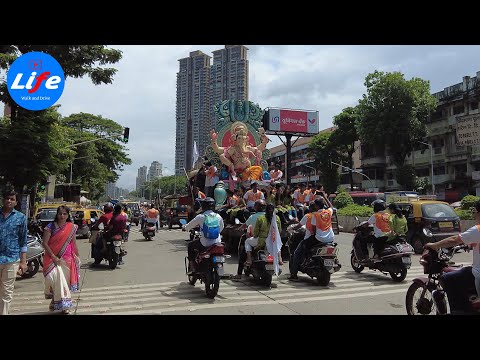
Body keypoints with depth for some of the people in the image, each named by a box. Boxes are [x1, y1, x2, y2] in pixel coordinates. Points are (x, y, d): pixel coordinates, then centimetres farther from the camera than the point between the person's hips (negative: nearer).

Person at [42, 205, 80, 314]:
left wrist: (77, 256, 11)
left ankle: (65, 306, 18)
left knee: (66, 282, 8)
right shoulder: (50, 227, -4)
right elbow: (45, 243, -7)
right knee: (55, 278, -18)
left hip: (67, 259, 3)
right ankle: (54, 300, 2)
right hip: (53, 258, -3)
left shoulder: (72, 227, 5)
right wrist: (54, 257, -14)